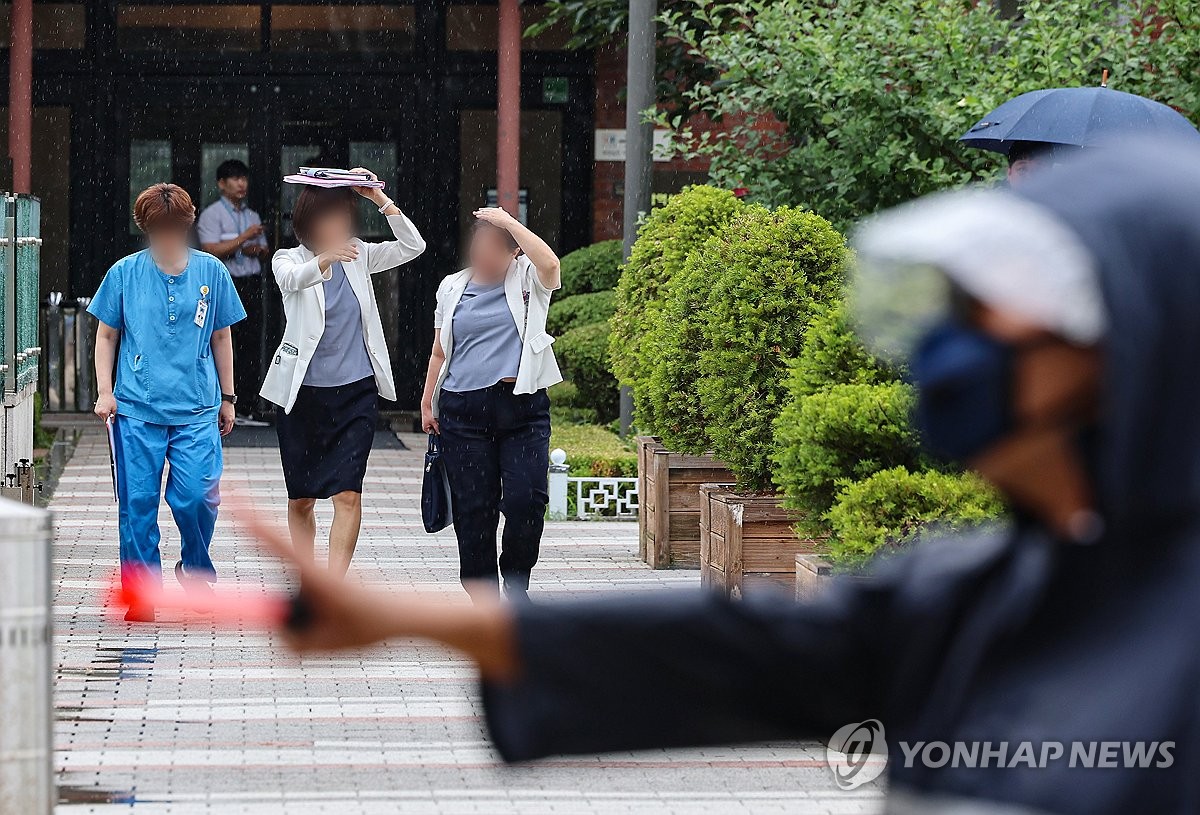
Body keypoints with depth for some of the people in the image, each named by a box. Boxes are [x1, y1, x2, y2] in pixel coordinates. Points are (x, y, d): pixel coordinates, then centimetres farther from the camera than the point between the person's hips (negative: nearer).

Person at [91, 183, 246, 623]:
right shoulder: (125, 273, 4)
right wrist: (105, 391, 2)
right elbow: (106, 336, 12)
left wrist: (227, 398, 17)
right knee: (138, 503, -1)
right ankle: (141, 596, 9)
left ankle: (196, 569, 17)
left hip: (196, 409, 0)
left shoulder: (211, 272, 6)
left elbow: (221, 338, 15)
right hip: (136, 409, 0)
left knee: (197, 496, -11)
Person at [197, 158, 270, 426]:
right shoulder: (212, 214, -2)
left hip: (252, 283, 6)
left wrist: (258, 249, 1)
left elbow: (265, 251, 24)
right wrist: (244, 238, -16)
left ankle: (247, 409, 6)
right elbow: (212, 251, -14)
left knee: (252, 345, 3)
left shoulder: (252, 216, 19)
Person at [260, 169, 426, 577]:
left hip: (356, 390, 1)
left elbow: (413, 246, -2)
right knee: (300, 498, 8)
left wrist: (381, 200, -12)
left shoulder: (357, 256, 6)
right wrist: (324, 259, -48)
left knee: (348, 493, -12)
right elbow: (291, 280, -27)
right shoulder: (289, 259, -3)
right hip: (302, 392, -1)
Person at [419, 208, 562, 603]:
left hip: (523, 407, -2)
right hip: (466, 410, 2)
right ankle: (482, 598, 9)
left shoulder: (526, 280, 4)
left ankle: (516, 582, 9)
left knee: (526, 499, -13)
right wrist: (428, 402, 13)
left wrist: (509, 221, -16)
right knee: (473, 509, 0)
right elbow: (440, 352, 19)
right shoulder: (452, 288, 13)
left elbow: (549, 264, -21)